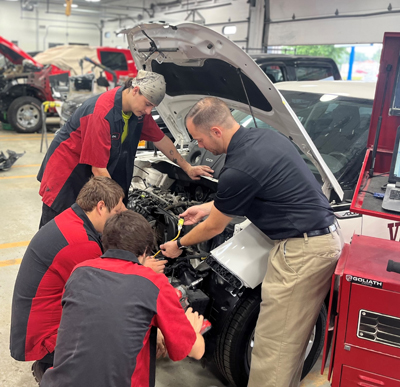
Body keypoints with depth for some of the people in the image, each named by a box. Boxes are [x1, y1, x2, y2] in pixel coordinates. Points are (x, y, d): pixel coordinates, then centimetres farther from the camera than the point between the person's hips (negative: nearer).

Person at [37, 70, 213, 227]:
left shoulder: (139, 110, -7)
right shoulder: (102, 113, -32)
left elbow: (161, 139, 9)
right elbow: (99, 169, -28)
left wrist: (188, 168, 14)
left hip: (89, 175, 7)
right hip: (67, 169, -7)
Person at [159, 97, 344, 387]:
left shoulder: (238, 170, -20)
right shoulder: (264, 136, 8)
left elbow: (215, 227, -3)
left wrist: (178, 246, 14)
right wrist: (208, 207, 28)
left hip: (303, 250, -10)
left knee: (273, 341, 3)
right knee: (294, 335, 21)